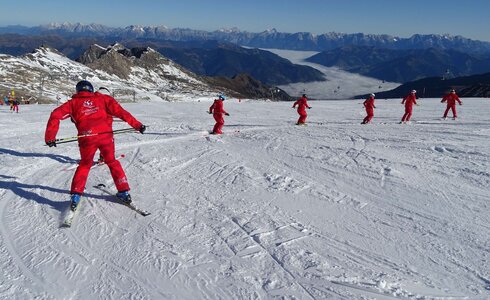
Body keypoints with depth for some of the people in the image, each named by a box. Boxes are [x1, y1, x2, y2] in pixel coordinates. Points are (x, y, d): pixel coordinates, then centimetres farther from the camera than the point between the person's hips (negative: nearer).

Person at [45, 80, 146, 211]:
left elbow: (55, 115, 7)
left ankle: (76, 195, 16)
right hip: (106, 135, 0)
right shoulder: (102, 98, 20)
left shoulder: (73, 102, 19)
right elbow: (120, 111, 9)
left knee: (85, 164, 23)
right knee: (112, 162, 21)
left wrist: (49, 137, 8)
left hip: (87, 138, 0)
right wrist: (137, 125, 7)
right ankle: (124, 192, 19)